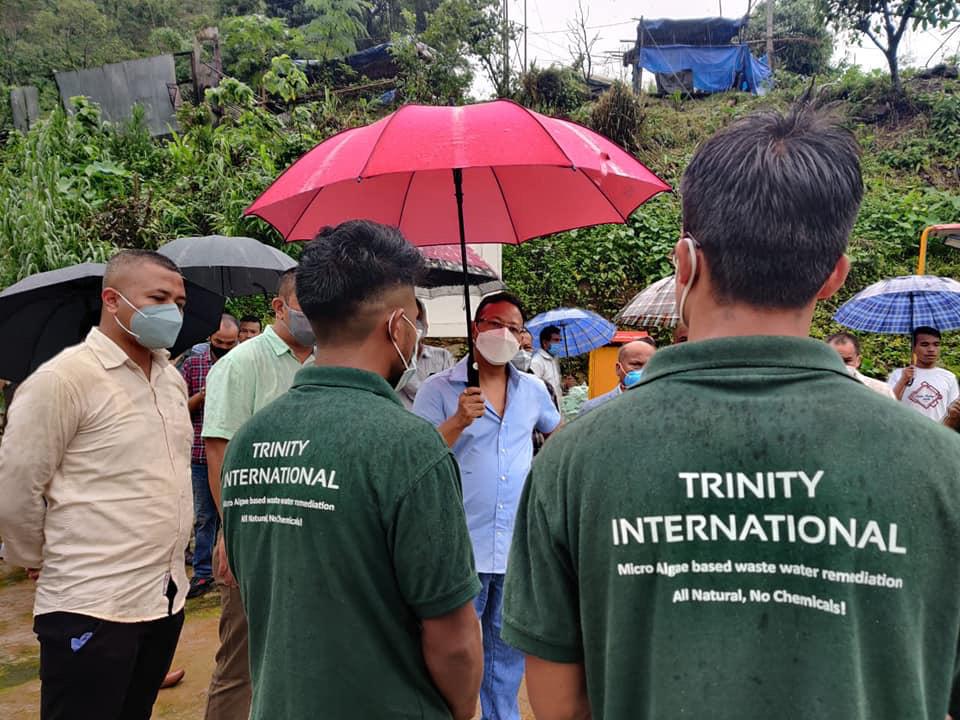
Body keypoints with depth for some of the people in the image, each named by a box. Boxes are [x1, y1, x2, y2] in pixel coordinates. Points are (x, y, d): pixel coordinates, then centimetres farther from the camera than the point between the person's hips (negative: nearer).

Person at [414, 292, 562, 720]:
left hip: (518, 547, 5)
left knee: (508, 648, 18)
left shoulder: (533, 390, 8)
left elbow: (559, 432, 26)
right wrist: (459, 421, -24)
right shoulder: (439, 389, -6)